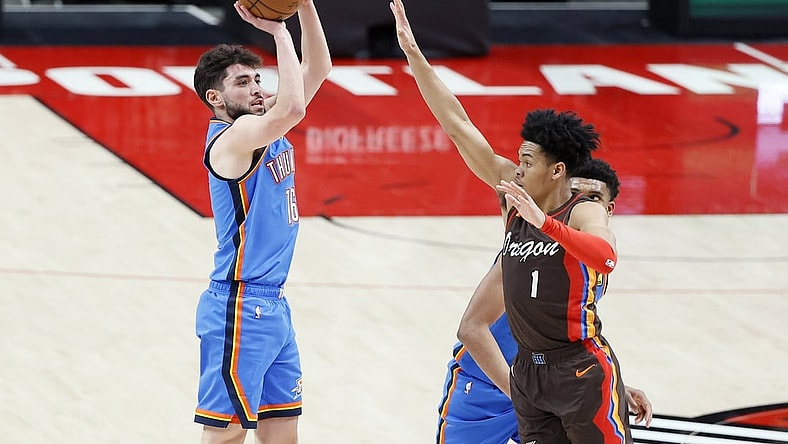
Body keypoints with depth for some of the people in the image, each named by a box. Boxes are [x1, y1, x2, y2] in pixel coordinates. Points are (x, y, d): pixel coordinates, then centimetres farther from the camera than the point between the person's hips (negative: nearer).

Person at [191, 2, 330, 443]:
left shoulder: (265, 130, 10)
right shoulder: (232, 137, -15)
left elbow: (318, 69, 12)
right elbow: (293, 109, -32)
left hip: (274, 306, 9)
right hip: (240, 308, -9)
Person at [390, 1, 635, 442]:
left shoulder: (585, 212, -12)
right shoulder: (517, 195, 4)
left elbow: (606, 256, -36)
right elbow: (458, 125, 3)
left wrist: (543, 222, -42)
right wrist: (413, 52, 0)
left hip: (581, 370, -7)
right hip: (529, 369, 7)